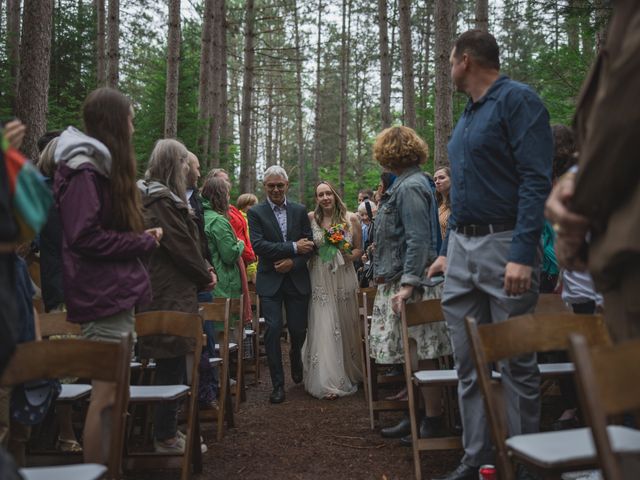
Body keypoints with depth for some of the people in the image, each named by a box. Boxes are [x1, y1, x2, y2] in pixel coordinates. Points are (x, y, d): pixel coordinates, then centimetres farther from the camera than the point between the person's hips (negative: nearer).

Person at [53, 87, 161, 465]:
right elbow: (84, 236, -19)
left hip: (116, 293, 10)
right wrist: (145, 242, -11)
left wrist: (141, 237, 2)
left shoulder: (103, 166, 17)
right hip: (105, 297, -10)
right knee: (107, 396, -5)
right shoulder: (84, 169, -12)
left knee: (111, 394, 13)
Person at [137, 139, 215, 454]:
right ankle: (166, 437, 7)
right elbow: (181, 244, -16)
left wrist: (203, 269, 6)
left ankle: (166, 430, 25)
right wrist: (205, 276, -4)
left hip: (167, 290, 10)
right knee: (172, 364, -3)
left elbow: (185, 240, 18)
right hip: (170, 294, -10)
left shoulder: (162, 196, 17)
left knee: (171, 362, 15)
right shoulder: (161, 199, -15)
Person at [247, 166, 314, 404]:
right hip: (270, 280, -2)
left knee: (298, 329, 7)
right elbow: (258, 245, -13)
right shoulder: (256, 212, -2)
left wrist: (293, 262, -12)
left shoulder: (300, 211, 7)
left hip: (297, 279, 2)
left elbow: (309, 244, 5)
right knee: (273, 329, -7)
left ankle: (295, 357, 41)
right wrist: (293, 247, -16)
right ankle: (278, 384, 5)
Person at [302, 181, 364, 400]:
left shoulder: (351, 218, 2)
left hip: (344, 279, 1)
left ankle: (349, 373, 29)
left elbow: (359, 249, 9)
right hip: (320, 280, -1)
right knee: (323, 328, -3)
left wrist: (350, 255, -10)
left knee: (345, 327, 11)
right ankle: (328, 383, 5)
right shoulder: (310, 218, -1)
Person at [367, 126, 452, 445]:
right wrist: (386, 274, 20)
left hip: (410, 285, -10)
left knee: (421, 354, -2)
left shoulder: (411, 187, -14)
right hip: (398, 280, 10)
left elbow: (418, 240, -21)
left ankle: (433, 419, 7)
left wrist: (408, 284, -25)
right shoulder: (403, 184, 16)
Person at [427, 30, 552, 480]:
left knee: (517, 362, 2)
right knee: (469, 363, 9)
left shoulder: (517, 100, -7)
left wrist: (522, 255, -24)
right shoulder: (467, 116, 19)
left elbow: (536, 181, -17)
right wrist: (447, 250, 20)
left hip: (504, 245, -8)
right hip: (462, 247, 8)